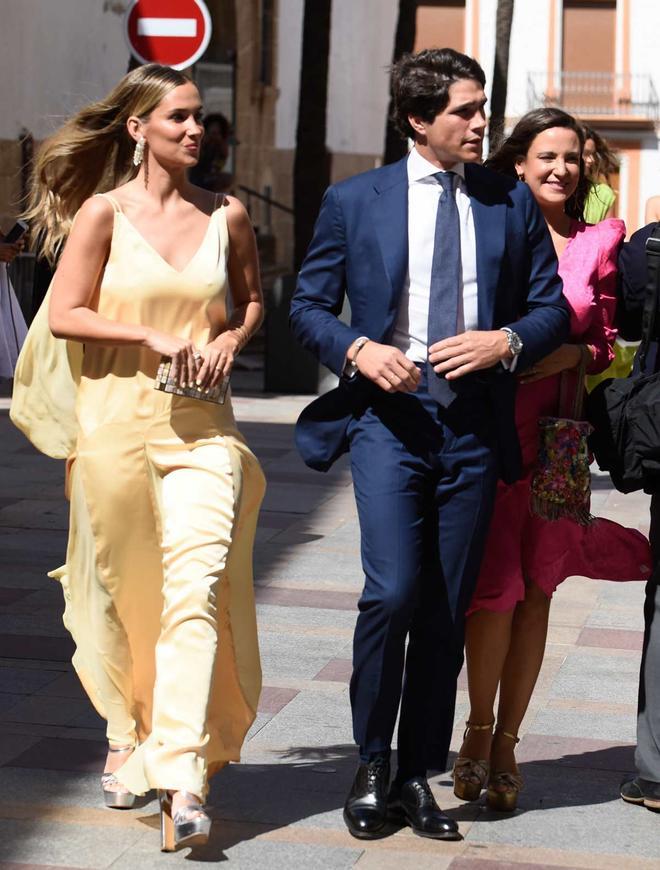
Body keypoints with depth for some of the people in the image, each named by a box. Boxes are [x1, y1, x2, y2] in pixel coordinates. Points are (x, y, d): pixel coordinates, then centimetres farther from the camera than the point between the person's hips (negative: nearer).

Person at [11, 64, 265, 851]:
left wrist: (230, 339, 0)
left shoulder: (226, 216, 7)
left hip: (201, 424, 1)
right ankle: (128, 737, 33)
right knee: (121, 592, 9)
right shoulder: (104, 212, 0)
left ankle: (182, 773, -17)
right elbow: (64, 314, -2)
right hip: (116, 419, -1)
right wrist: (154, 338, -12)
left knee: (198, 582, -14)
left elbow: (251, 300, 21)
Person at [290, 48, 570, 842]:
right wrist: (358, 350, -12)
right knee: (392, 592, -14)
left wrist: (506, 341, -9)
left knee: (448, 612, 6)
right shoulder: (354, 201, 4)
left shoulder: (511, 202, 9)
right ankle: (371, 767, 5)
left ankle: (418, 778, 17)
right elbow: (308, 306, 7)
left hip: (475, 425, 2)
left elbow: (551, 306, 11)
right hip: (390, 418, -2)